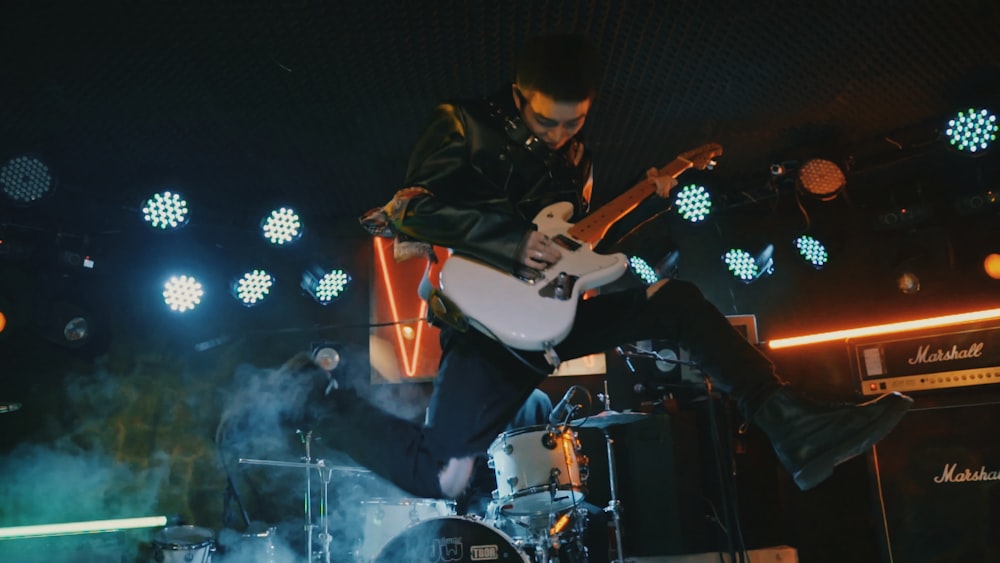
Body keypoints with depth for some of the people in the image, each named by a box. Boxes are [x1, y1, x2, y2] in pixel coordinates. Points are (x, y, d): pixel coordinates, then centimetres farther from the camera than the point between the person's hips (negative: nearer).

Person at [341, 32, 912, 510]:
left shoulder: (575, 159, 17)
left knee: (676, 300, -10)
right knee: (439, 476, -22)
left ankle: (795, 426, -17)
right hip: (484, 320, -6)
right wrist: (512, 241, -23)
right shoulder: (465, 124, -4)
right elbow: (413, 209, -15)